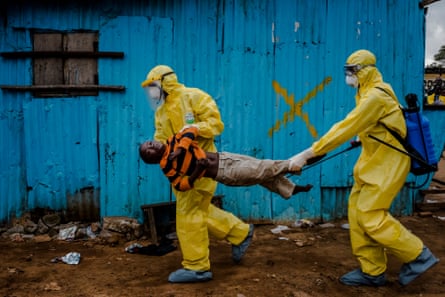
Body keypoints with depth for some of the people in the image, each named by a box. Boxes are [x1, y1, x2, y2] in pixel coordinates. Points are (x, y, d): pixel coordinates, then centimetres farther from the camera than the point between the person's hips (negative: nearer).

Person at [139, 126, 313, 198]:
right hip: (223, 173, -6)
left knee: (261, 169, 13)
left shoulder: (173, 142, 3)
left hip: (221, 157, 6)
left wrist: (180, 148, -22)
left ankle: (290, 189, 30)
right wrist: (197, 172, -29)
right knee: (263, 170, -2)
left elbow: (192, 131, -9)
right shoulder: (167, 166, -11)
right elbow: (180, 185, -15)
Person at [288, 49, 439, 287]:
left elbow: (345, 130, -27)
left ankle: (418, 256, 8)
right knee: (357, 212, 6)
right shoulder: (367, 94, 10)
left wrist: (307, 154, -27)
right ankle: (372, 271, 15)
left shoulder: (376, 96, -22)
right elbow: (348, 126, 13)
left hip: (387, 164, -10)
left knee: (370, 215, -10)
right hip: (373, 161, 10)